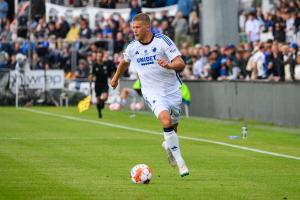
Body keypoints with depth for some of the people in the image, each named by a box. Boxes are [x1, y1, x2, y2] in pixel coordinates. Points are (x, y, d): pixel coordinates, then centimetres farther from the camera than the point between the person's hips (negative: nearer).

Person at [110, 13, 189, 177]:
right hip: (152, 93, 0)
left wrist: (169, 65, -38)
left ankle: (168, 146, 48)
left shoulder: (162, 41, -12)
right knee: (166, 121, -26)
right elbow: (124, 61, 22)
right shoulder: (132, 47, -3)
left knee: (173, 129, 11)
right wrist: (116, 77, 35)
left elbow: (181, 64, -17)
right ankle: (180, 162, -19)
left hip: (173, 90, 0)